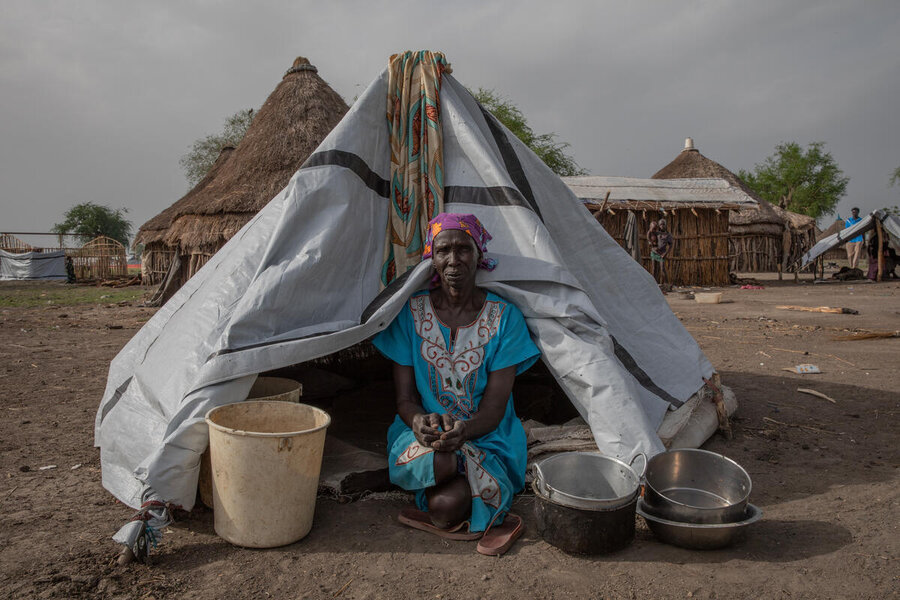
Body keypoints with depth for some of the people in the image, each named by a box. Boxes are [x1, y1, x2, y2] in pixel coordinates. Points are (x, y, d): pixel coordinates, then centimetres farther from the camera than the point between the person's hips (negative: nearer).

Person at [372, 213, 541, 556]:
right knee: (440, 461, -35)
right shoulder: (411, 312, -2)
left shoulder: (503, 317, -6)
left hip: (487, 438, -1)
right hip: (422, 438, 1)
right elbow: (404, 398, -1)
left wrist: (465, 429, -32)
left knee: (446, 505, -29)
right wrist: (419, 421, -26)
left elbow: (495, 407, -9)